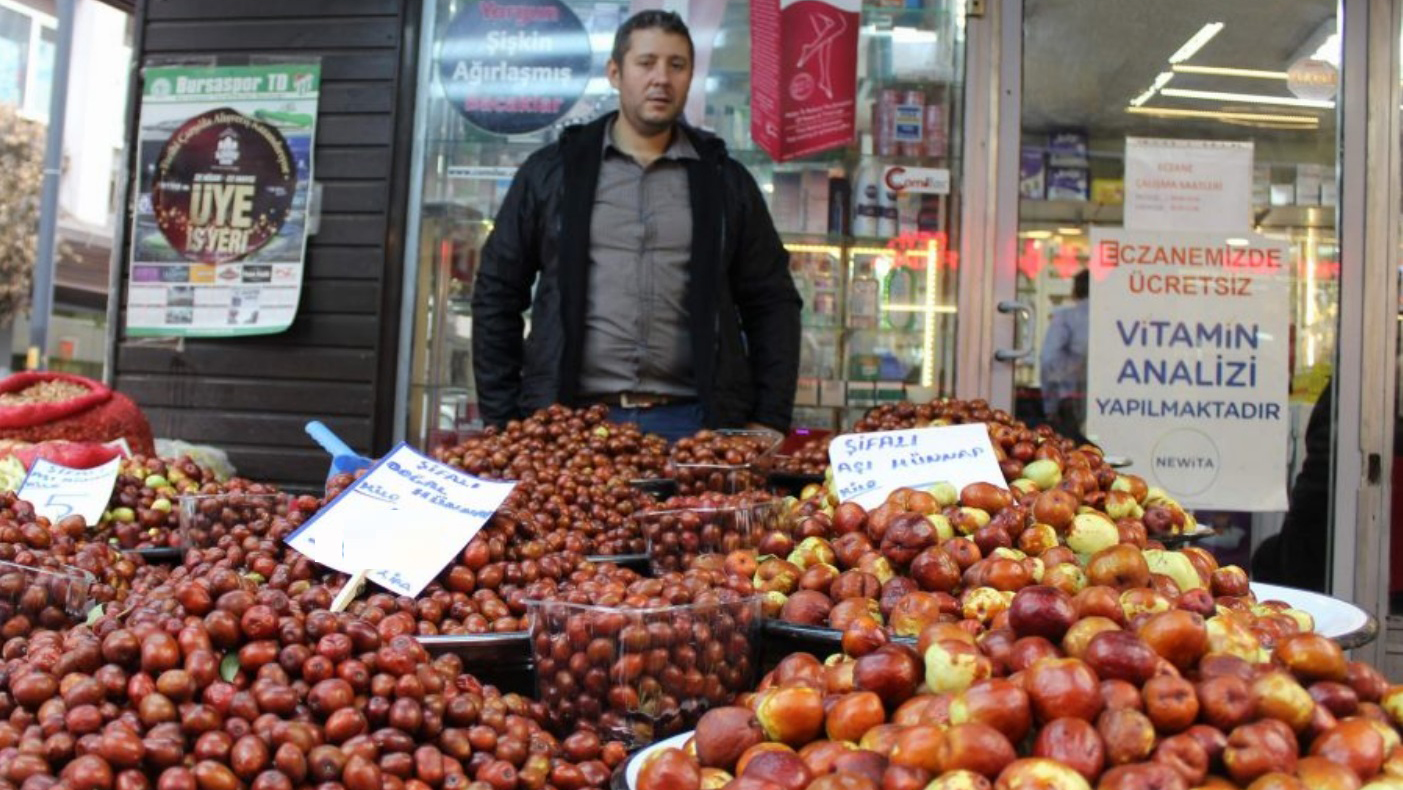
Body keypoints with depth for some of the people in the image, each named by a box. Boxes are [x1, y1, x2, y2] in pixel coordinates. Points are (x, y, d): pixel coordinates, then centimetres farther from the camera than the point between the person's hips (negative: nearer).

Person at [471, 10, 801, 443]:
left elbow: (772, 303, 10)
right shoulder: (552, 170, 7)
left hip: (693, 422, 1)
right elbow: (497, 294, 9)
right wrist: (502, 418, 2)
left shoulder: (726, 180, 10)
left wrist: (769, 421, 1)